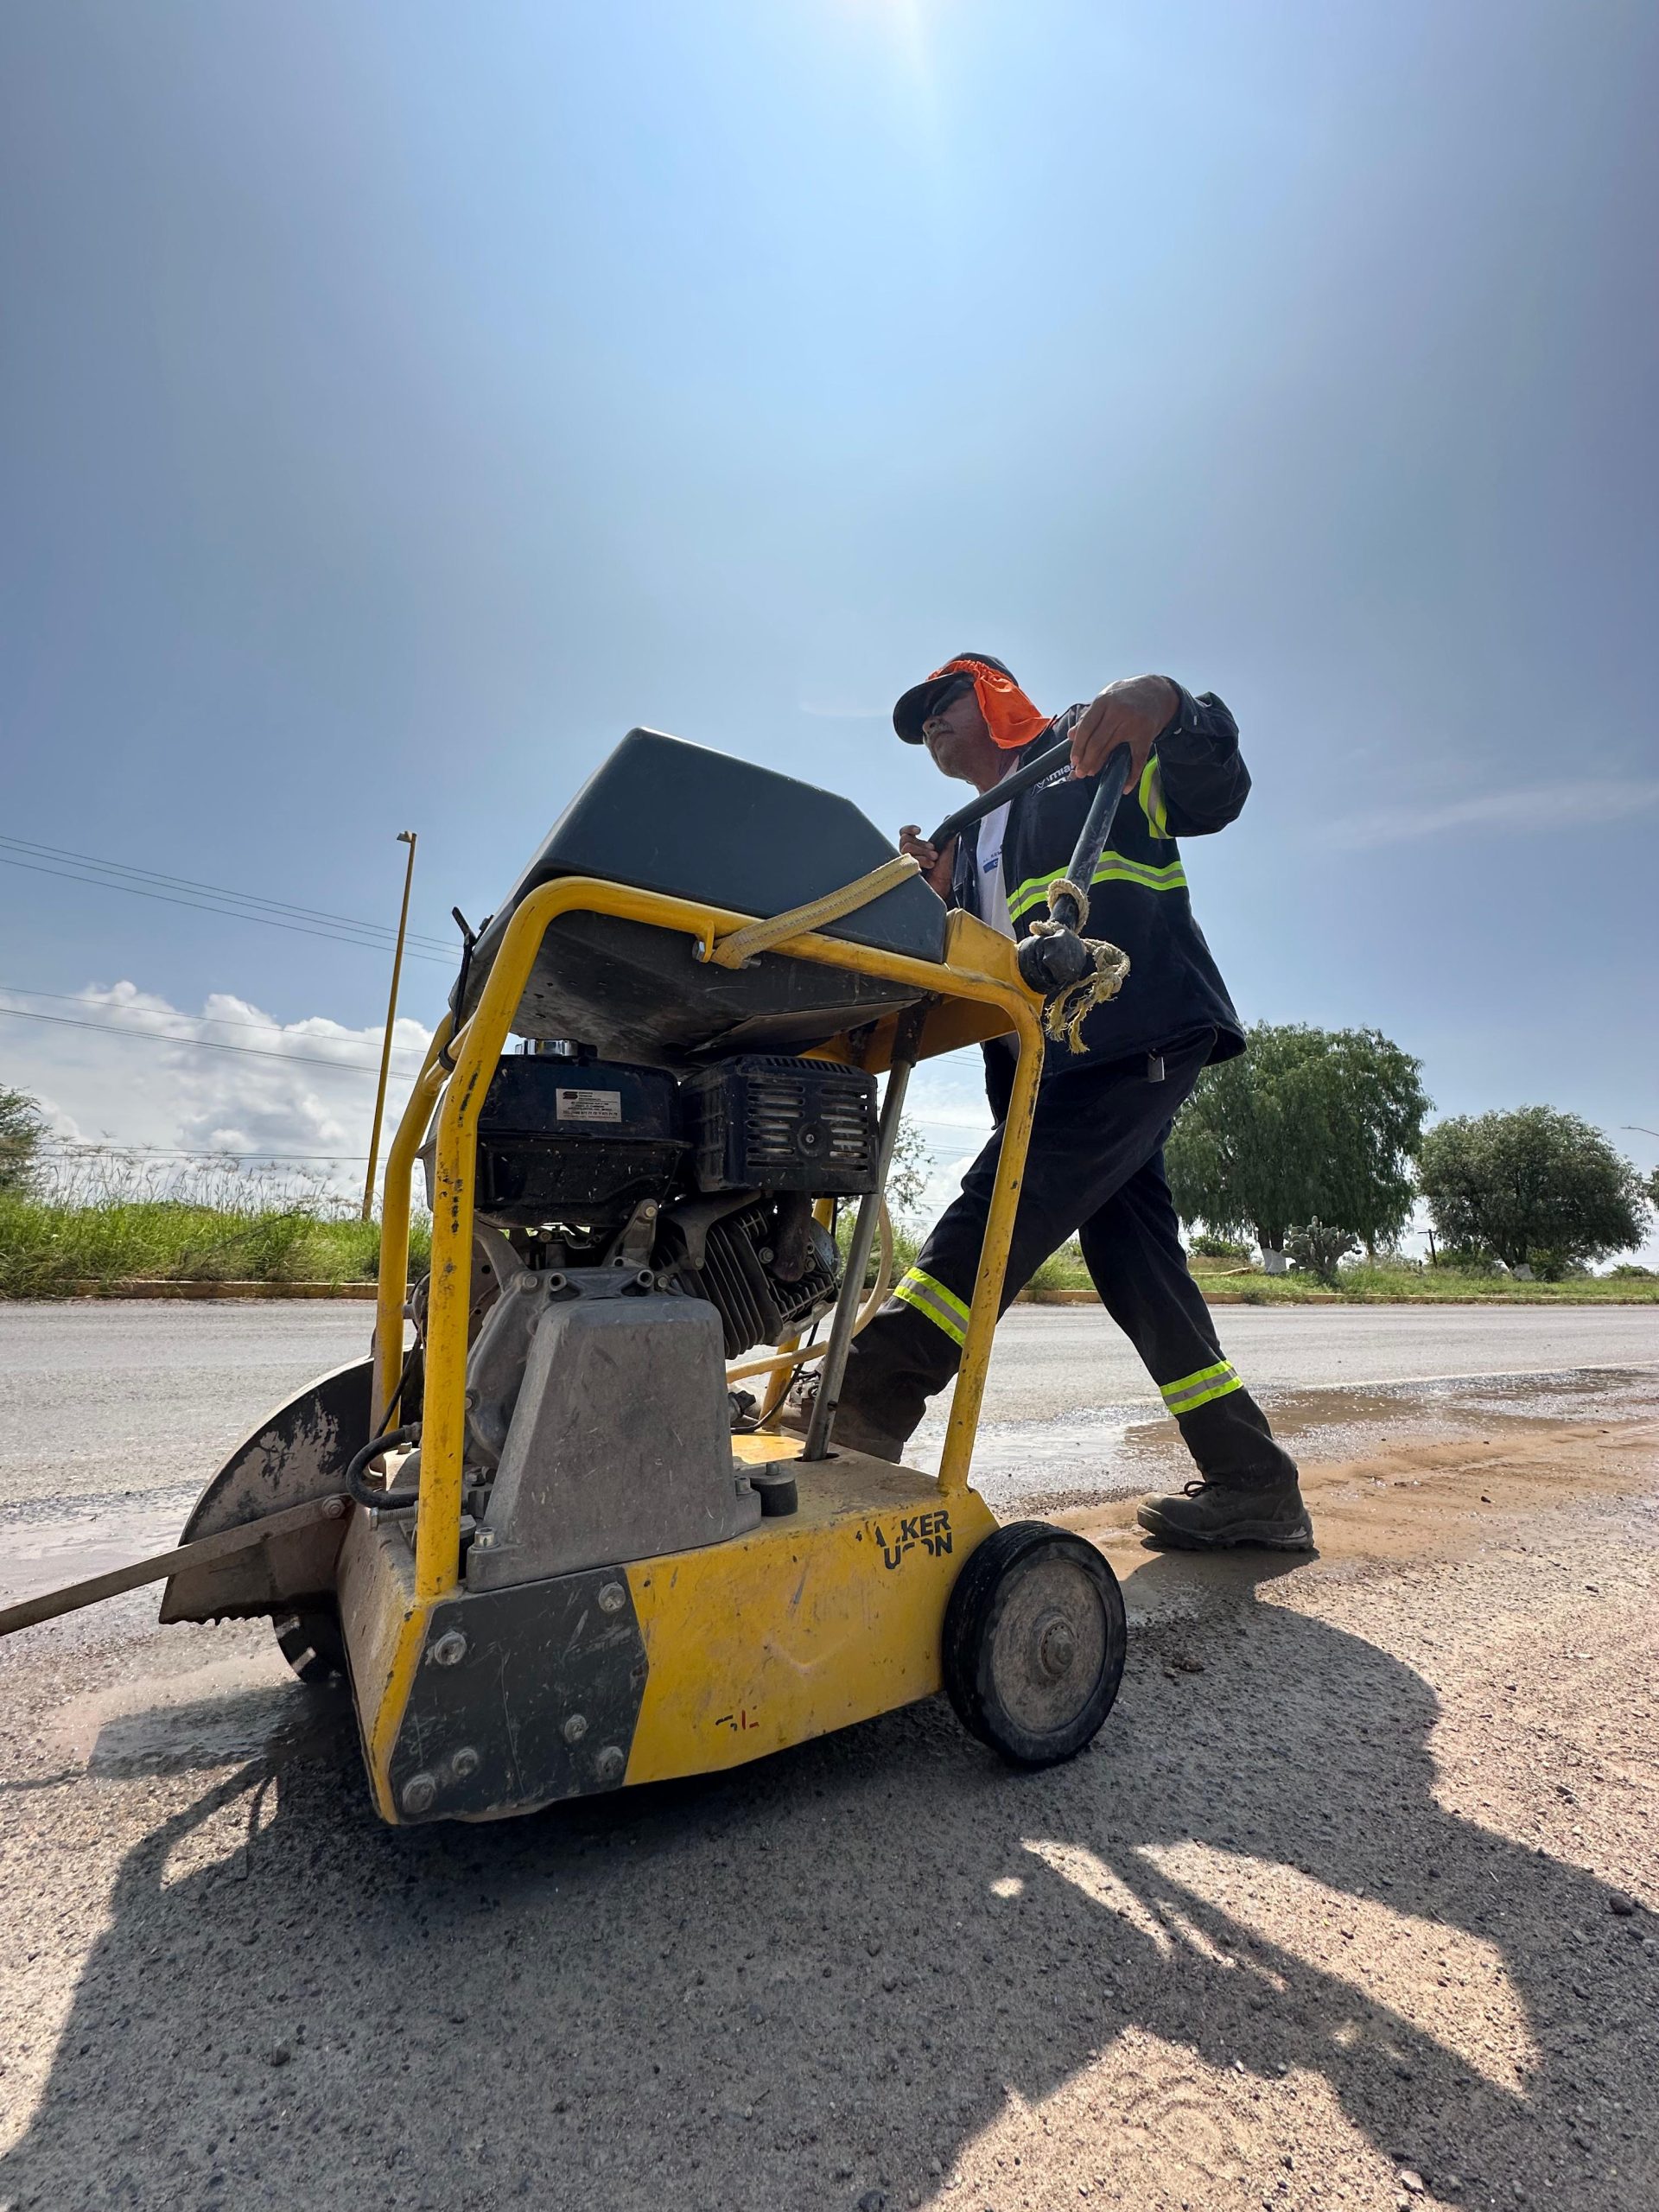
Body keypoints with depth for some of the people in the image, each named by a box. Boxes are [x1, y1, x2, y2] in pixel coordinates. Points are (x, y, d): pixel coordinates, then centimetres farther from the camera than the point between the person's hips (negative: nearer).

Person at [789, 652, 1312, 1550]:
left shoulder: (1088, 750, 12)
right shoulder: (968, 841, 30)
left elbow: (1215, 792, -3)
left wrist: (1164, 700, -22)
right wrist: (939, 901, 4)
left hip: (1141, 1030, -7)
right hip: (1055, 1064, 8)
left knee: (1004, 1205, -19)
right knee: (1134, 1262, 3)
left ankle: (868, 1398, -16)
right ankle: (1253, 1485, 11)